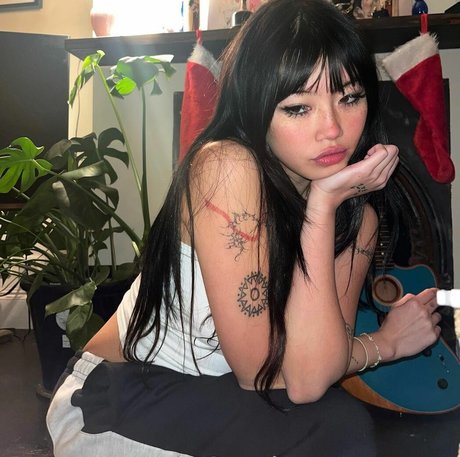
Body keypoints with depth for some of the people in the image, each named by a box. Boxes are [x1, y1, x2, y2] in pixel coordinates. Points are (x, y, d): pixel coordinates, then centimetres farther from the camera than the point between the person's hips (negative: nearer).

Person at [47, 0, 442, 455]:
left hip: (218, 400, 5)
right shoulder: (226, 167, -25)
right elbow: (267, 373, -25)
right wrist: (383, 342, -12)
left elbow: (308, 378, -21)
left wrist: (323, 204, -24)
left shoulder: (358, 213, -6)